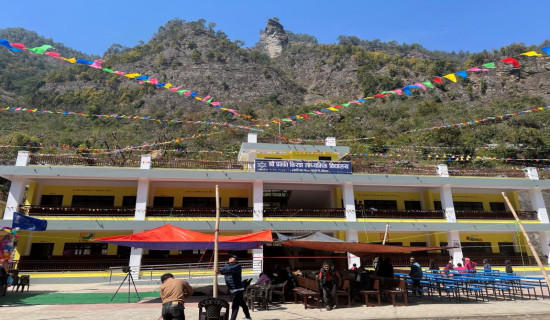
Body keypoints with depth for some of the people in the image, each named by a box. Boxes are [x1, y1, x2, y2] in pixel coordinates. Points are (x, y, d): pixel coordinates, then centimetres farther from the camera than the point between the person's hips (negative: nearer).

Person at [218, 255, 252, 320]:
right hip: (232, 290, 8)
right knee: (242, 303, 21)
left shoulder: (237, 266, -12)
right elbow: (223, 269, 0)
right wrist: (218, 270, -22)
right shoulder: (227, 266, 16)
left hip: (237, 289, -8)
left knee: (235, 305, -11)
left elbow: (230, 270, -28)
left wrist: (220, 272, -40)